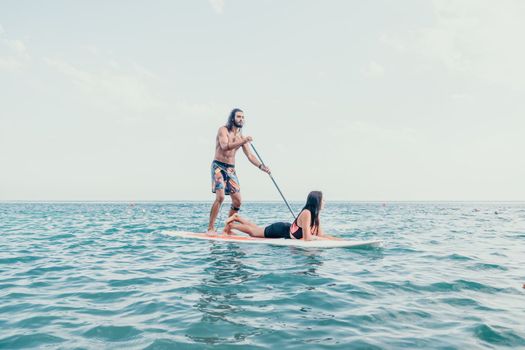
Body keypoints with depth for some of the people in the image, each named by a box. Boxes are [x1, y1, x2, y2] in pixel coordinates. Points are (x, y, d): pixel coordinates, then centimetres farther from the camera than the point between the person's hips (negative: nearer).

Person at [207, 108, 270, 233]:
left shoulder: (241, 137, 12)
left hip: (231, 169, 6)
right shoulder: (223, 130, -5)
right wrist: (243, 142, -33)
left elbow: (250, 155, 8)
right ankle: (210, 228, -13)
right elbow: (224, 146, -23)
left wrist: (261, 166, -9)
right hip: (219, 166, -6)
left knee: (237, 200, 2)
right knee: (220, 197, -20)